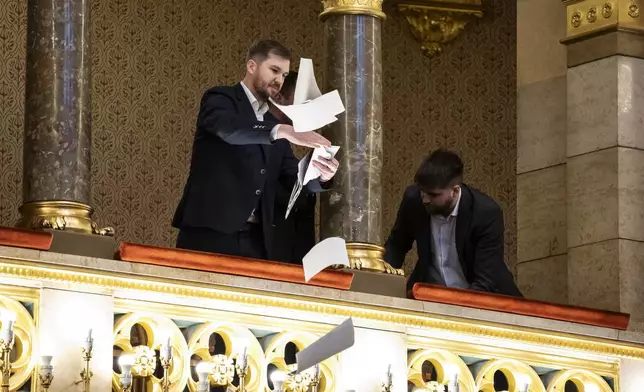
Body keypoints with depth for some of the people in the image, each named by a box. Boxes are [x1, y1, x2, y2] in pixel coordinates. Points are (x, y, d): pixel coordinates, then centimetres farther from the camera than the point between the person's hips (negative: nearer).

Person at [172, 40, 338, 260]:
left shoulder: (274, 125, 21)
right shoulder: (219, 99, 2)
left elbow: (296, 180, 12)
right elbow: (228, 128, -22)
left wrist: (321, 176, -11)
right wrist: (284, 131, -32)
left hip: (255, 239, 6)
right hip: (209, 231, -6)